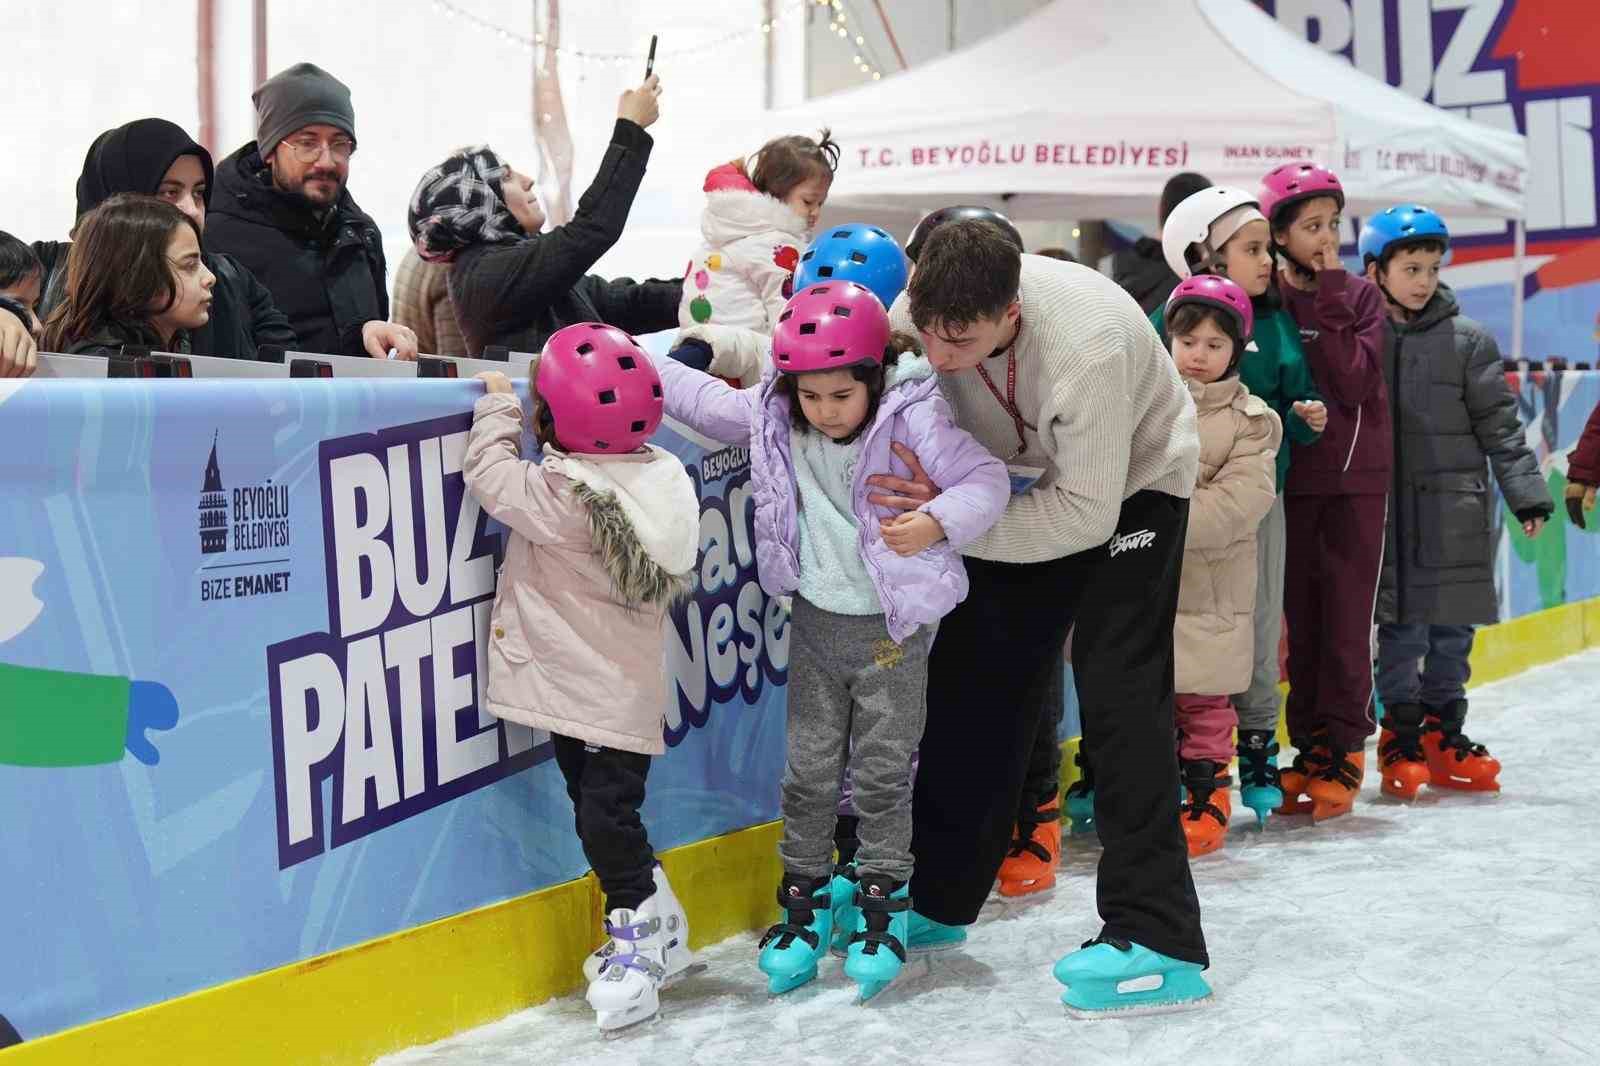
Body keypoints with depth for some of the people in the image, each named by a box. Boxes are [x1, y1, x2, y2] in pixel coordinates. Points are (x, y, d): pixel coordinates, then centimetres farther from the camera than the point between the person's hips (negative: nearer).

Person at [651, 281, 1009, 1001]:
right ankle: (804, 902, 23)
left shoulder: (913, 419, -17)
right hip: (817, 620, 4)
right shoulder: (772, 420, -4)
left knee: (883, 774, 5)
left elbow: (985, 479, -17)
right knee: (808, 769, 9)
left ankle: (882, 905, 19)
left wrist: (938, 521, -34)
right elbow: (701, 398, 9)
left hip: (893, 625, -3)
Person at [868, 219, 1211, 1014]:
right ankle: (936, 896, 18)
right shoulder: (926, 312, -25)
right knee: (972, 679, 4)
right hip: (1025, 480, 6)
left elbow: (1087, 512, -34)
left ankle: (1158, 941, -15)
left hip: (1127, 486, -6)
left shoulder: (1088, 344, -41)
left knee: (1118, 694, -17)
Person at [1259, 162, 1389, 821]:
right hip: (1290, 476, 0)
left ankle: (1344, 749, 8)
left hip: (1356, 475, 0)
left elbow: (1356, 380, -12)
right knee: (1297, 615, 3)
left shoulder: (1360, 298, 3)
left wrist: (1329, 295, -12)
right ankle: (1309, 744, 14)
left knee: (1346, 614, -1)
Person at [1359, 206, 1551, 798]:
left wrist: (1526, 494, -2)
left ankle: (1444, 737, 21)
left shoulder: (1467, 339, 1)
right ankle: (1402, 737, 15)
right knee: (1401, 628, 2)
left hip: (1456, 514, 1)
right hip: (1387, 514, -1)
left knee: (1453, 630, 8)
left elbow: (1499, 425, 3)